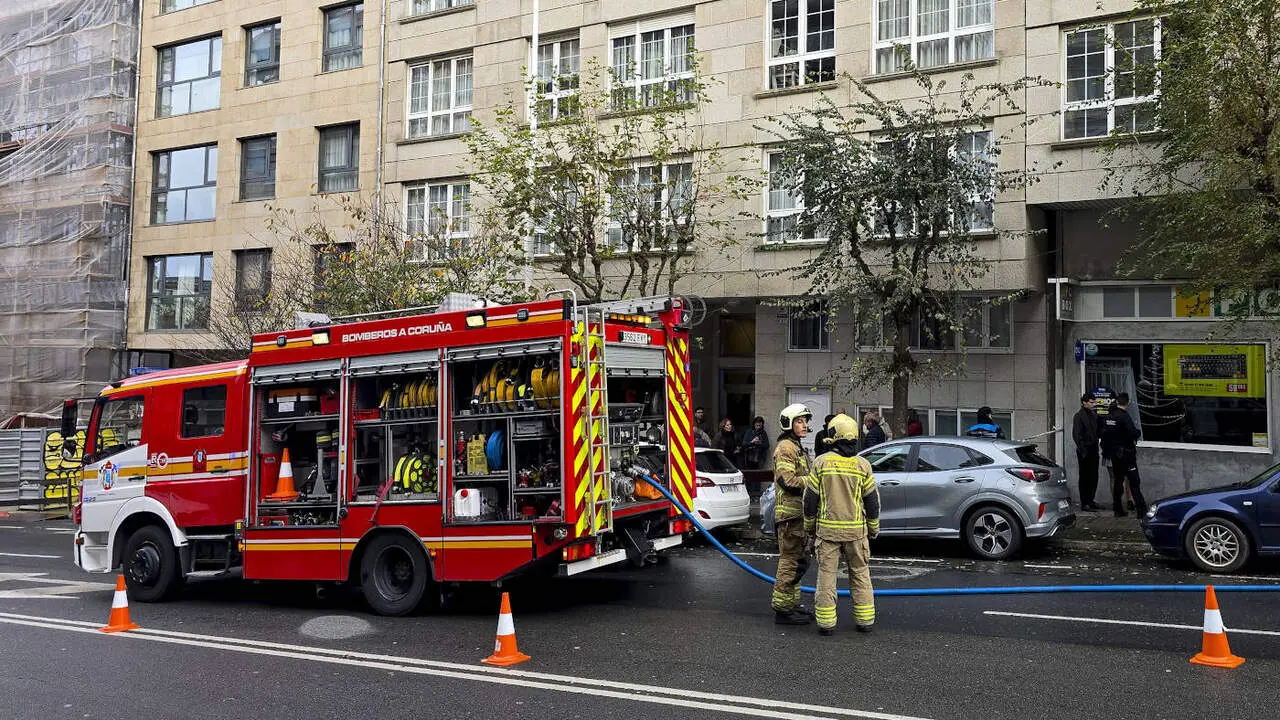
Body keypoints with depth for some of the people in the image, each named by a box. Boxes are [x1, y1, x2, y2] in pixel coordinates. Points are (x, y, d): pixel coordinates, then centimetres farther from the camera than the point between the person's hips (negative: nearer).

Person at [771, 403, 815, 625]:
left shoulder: (797, 448, 22)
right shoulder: (785, 448, -11)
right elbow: (788, 481, -20)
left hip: (799, 513, 11)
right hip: (790, 512, -11)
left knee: (798, 561, 15)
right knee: (791, 561, -8)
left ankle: (792, 604, 24)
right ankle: (782, 609, -4)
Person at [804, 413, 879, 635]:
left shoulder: (821, 463, -5)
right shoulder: (862, 465, -2)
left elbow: (810, 498, -2)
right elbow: (872, 501, 3)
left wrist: (809, 527, 9)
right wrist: (874, 529, 15)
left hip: (827, 529, -1)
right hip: (856, 530, 1)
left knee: (826, 575, 4)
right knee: (860, 575, 13)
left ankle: (826, 622, 5)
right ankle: (865, 620, 16)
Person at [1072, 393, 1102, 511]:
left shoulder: (1094, 415, 13)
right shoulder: (1079, 416, -10)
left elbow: (1096, 432, 19)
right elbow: (1076, 435, -14)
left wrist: (1096, 447, 10)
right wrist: (1082, 450, -17)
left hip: (1093, 451, 7)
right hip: (1084, 452, -7)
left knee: (1093, 478, 11)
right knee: (1085, 478, -2)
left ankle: (1090, 501, 21)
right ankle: (1084, 503, 2)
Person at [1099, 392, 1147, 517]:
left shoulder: (1107, 416, 3)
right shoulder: (1124, 416, -17)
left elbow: (1100, 432, 7)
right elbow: (1133, 433, -23)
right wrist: (1139, 432, -2)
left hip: (1114, 454, 7)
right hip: (1125, 454, -7)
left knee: (1118, 480, 13)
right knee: (1134, 481, -4)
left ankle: (1118, 509, 14)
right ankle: (1141, 509, -7)